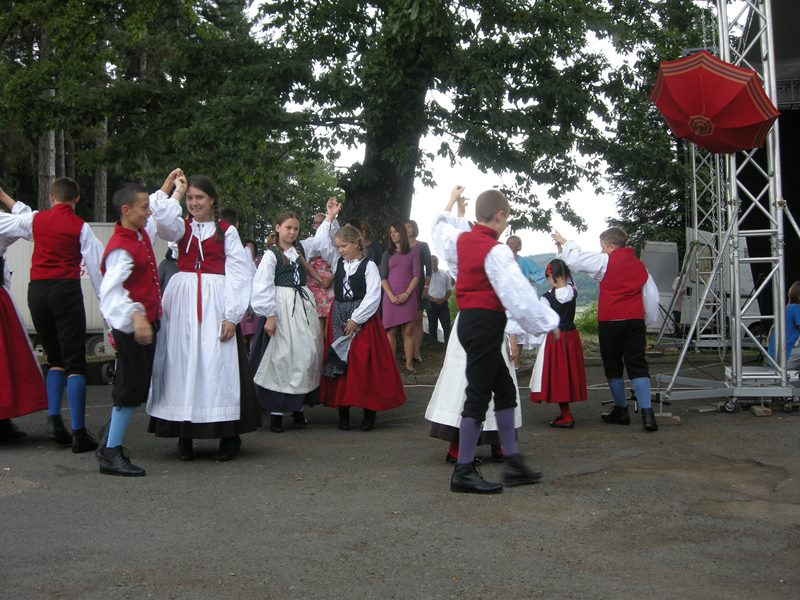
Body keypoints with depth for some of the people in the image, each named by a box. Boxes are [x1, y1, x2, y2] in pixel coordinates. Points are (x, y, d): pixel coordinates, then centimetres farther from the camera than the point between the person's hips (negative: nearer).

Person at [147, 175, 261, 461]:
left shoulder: (227, 231, 4)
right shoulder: (181, 227, 11)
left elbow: (238, 274, -2)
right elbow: (162, 224, -14)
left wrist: (232, 315, -10)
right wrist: (176, 191, -6)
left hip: (216, 303, -2)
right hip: (182, 301, 3)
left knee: (218, 364, -3)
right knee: (183, 363, 2)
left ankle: (229, 436, 4)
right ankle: (184, 434, 9)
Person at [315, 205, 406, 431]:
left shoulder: (369, 266, -5)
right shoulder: (338, 262, 9)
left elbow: (373, 296, -12)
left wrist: (355, 319, -15)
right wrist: (329, 217, 3)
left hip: (363, 319, -5)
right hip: (339, 319, 5)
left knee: (366, 366, -5)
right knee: (338, 364, 3)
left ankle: (370, 412, 4)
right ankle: (343, 411, 10)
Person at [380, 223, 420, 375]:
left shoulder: (412, 254, 9)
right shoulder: (387, 254, 13)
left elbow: (416, 276, 2)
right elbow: (383, 278, 6)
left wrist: (406, 294, -12)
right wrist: (391, 296, -9)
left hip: (408, 297, -1)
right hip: (391, 297, 1)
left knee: (408, 332, -3)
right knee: (391, 332, -3)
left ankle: (409, 364, -2)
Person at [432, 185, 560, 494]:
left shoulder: (462, 239, 9)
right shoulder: (496, 251, -15)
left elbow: (441, 227, 33)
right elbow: (519, 294, -17)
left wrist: (452, 202, 48)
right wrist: (547, 323, -7)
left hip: (469, 320, 10)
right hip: (485, 323, -10)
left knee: (505, 389, 15)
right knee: (479, 394, -4)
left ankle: (513, 462, 20)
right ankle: (463, 472, 2)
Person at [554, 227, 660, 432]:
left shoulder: (605, 261, -3)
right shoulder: (639, 264, 13)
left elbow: (575, 260, -2)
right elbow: (652, 296, 15)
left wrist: (564, 242, 13)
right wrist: (649, 320, 24)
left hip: (611, 321, -4)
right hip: (635, 321, 4)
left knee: (613, 367, 10)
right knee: (638, 365, 1)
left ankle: (621, 410, 19)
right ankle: (647, 412, -10)